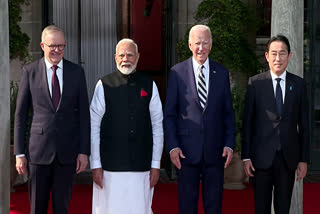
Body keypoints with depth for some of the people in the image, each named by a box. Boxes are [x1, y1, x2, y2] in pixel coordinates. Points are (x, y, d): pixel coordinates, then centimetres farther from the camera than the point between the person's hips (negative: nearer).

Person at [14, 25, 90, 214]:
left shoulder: (77, 72, 4)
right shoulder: (30, 72, 1)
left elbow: (84, 113, 3)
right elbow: (21, 114, 2)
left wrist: (84, 151, -2)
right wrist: (19, 153, -1)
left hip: (67, 151, 1)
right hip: (38, 150, -1)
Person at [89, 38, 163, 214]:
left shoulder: (149, 86, 6)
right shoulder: (104, 85, 0)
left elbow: (157, 127, 6)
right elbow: (93, 127, 0)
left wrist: (156, 165, 3)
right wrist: (95, 165, -3)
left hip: (142, 166, 2)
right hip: (110, 167, -1)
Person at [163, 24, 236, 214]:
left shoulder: (222, 73, 7)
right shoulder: (177, 72, 1)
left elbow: (228, 112, 9)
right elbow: (169, 113, 1)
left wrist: (229, 144, -1)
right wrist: (172, 146, -8)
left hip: (215, 150, 2)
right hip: (186, 150, -1)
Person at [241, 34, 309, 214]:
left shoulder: (298, 84, 5)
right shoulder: (255, 83, -1)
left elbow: (304, 124, 7)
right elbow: (247, 122, 0)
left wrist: (304, 159, 4)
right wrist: (246, 157, -4)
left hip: (289, 158, 2)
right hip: (262, 157, -1)